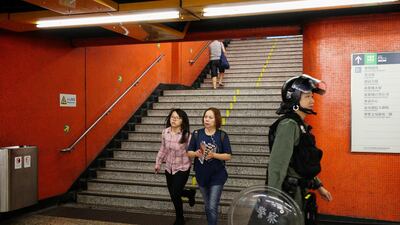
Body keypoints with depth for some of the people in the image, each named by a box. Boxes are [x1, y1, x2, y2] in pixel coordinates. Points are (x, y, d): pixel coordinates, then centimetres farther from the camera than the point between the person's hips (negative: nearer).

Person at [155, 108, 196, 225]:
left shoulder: (186, 135, -19)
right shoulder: (165, 132, -4)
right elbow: (163, 149, 8)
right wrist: (158, 163, 13)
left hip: (182, 168, -5)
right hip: (169, 167, 5)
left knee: (175, 195, -4)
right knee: (173, 193, 14)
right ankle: (190, 193, 45)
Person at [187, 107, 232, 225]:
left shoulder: (222, 135, -9)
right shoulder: (197, 134, -2)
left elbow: (228, 156, -9)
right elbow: (189, 152, 1)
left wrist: (214, 155, -24)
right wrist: (196, 153, -20)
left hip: (217, 176, -3)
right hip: (201, 175, 3)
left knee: (212, 207, -7)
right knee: (207, 206, 18)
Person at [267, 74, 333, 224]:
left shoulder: (301, 125, 12)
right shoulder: (289, 125, -18)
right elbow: (277, 164, -25)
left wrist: (318, 186, 22)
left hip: (300, 191, 10)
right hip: (290, 193, -9)